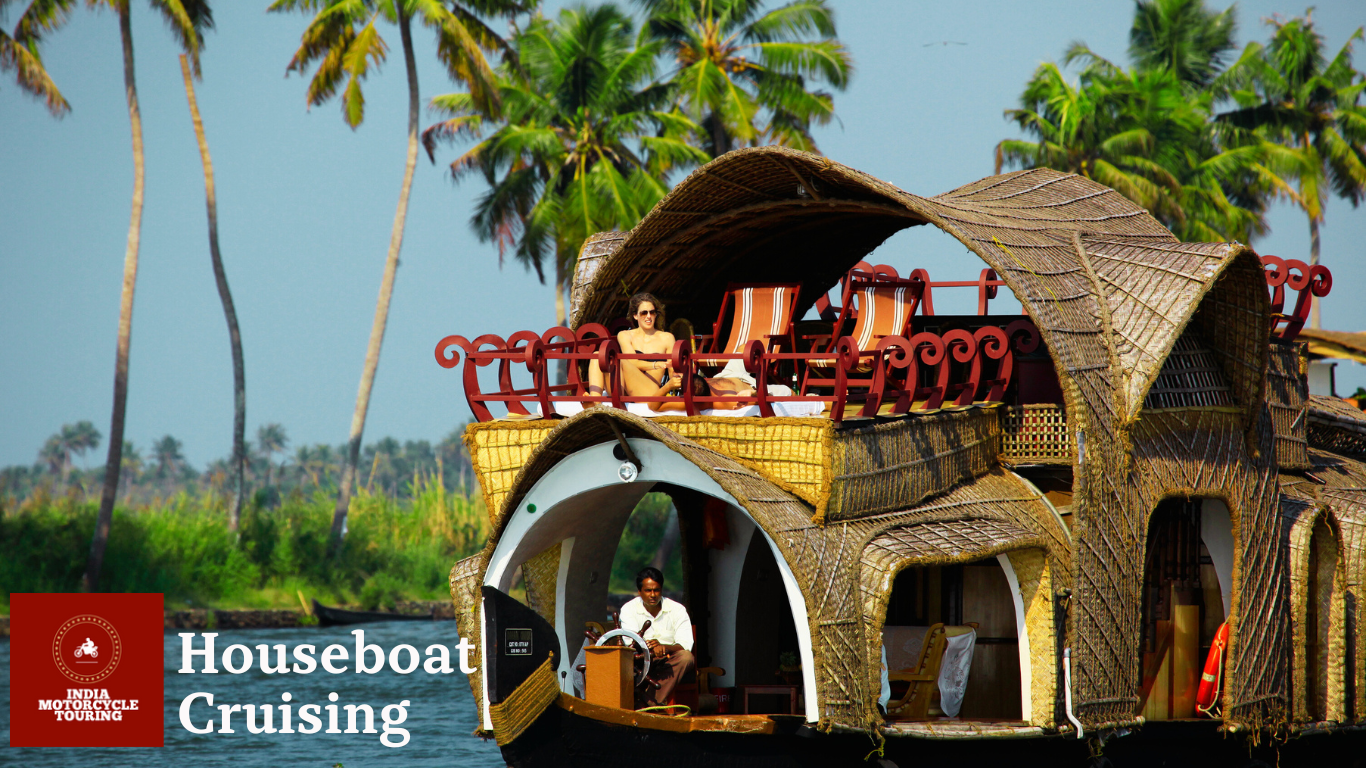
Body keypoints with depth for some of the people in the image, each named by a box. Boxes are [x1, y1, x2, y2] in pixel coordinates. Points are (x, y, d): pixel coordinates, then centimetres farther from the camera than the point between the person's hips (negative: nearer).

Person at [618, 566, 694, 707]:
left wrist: (664, 647, -35)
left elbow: (686, 645, -13)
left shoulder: (677, 609, -2)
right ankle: (656, 704, -37)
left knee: (686, 657, -31)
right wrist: (651, 649, -38)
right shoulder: (629, 609, -2)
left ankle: (648, 703, -36)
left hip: (670, 661, 1)